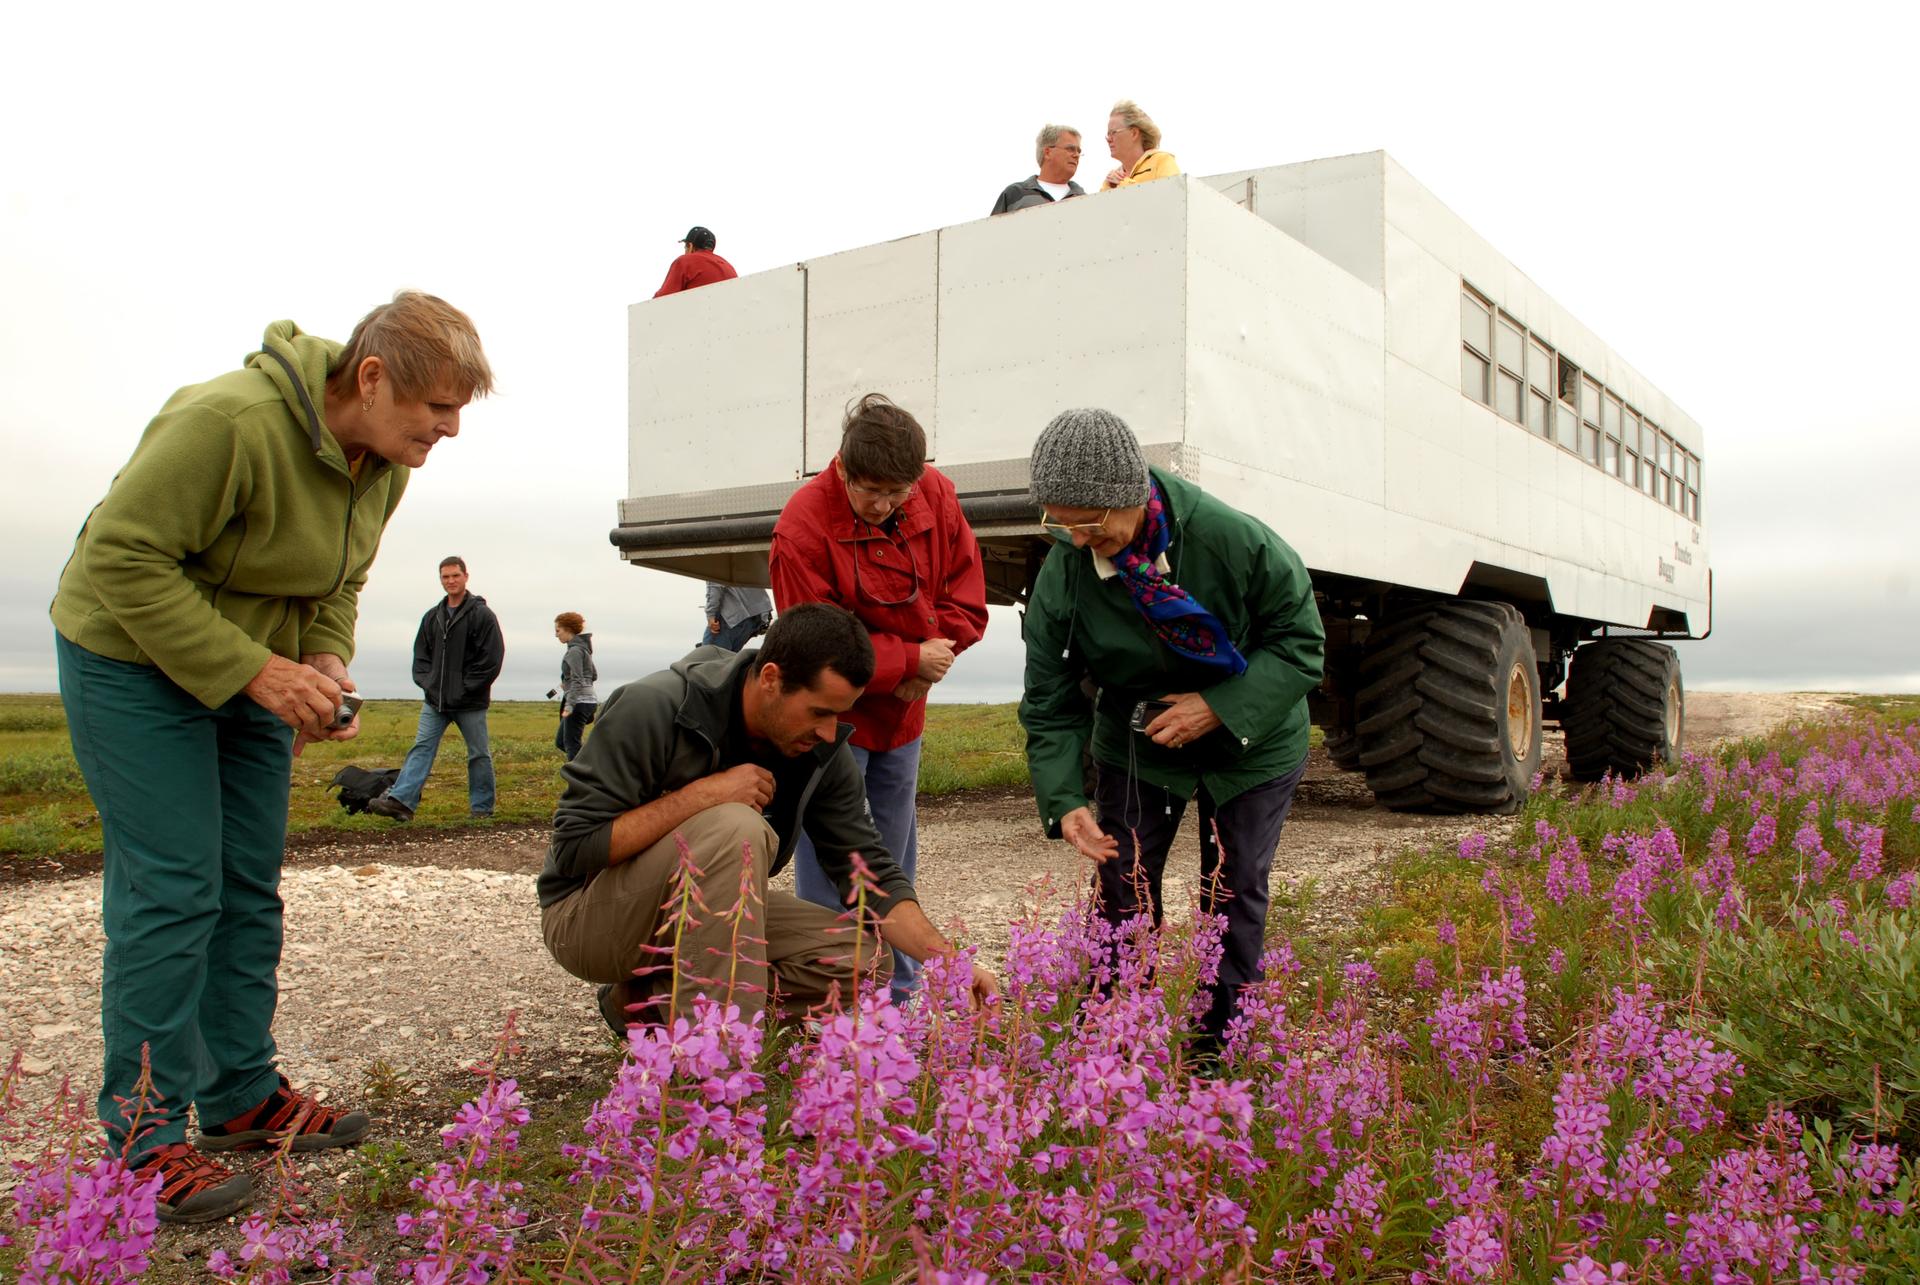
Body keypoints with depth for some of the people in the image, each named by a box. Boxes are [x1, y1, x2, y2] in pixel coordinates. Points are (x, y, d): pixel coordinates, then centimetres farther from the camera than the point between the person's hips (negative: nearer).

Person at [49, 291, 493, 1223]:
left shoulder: (386, 464, -3)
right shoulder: (229, 421, -29)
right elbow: (124, 559, -26)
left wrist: (325, 666, -9)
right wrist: (258, 670, -29)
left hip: (253, 670, 8)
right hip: (133, 657, -7)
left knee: (251, 889, 9)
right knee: (171, 890, -9)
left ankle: (242, 1096, 21)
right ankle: (144, 1140, 2)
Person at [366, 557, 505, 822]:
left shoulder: (482, 614, -7)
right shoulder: (432, 616, 11)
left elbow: (492, 659, -12)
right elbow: (421, 654, 16)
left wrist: (466, 689, -13)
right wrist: (427, 683, 1)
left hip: (470, 703, -5)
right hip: (434, 701, 5)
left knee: (479, 754, 4)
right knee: (421, 748, -3)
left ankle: (482, 807, 13)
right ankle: (400, 801, -9)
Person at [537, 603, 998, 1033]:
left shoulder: (821, 751, -8)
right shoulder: (653, 710, -25)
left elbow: (868, 869, -7)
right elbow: (574, 847, -25)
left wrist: (948, 959, -20)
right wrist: (706, 793, -32)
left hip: (706, 916, 6)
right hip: (587, 917, -6)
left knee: (864, 957, -13)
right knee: (738, 829, -32)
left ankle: (654, 1001, -5)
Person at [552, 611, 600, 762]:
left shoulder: (574, 650, -12)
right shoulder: (583, 648, 16)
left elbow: (577, 680, -21)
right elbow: (594, 675, 23)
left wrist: (569, 705, -27)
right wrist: (567, 683, 20)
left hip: (579, 702, -10)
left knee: (571, 744, -6)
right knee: (560, 742, 14)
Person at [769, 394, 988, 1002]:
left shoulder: (938, 496, -9)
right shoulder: (802, 528, -24)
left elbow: (966, 593, -2)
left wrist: (930, 664, -17)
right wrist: (913, 659, -21)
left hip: (902, 712, 6)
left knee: (895, 858, 14)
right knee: (831, 863, -5)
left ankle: (898, 993, 27)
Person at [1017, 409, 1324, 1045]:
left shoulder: (1232, 539, -29)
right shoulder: (1061, 574, -21)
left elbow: (1300, 639, -16)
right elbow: (1050, 704, -13)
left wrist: (1220, 706, -28)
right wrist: (1064, 800, -26)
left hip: (1249, 743, -1)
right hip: (1137, 744, 2)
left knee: (1234, 893, 5)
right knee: (1122, 892, 1)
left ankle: (1221, 1040, 24)